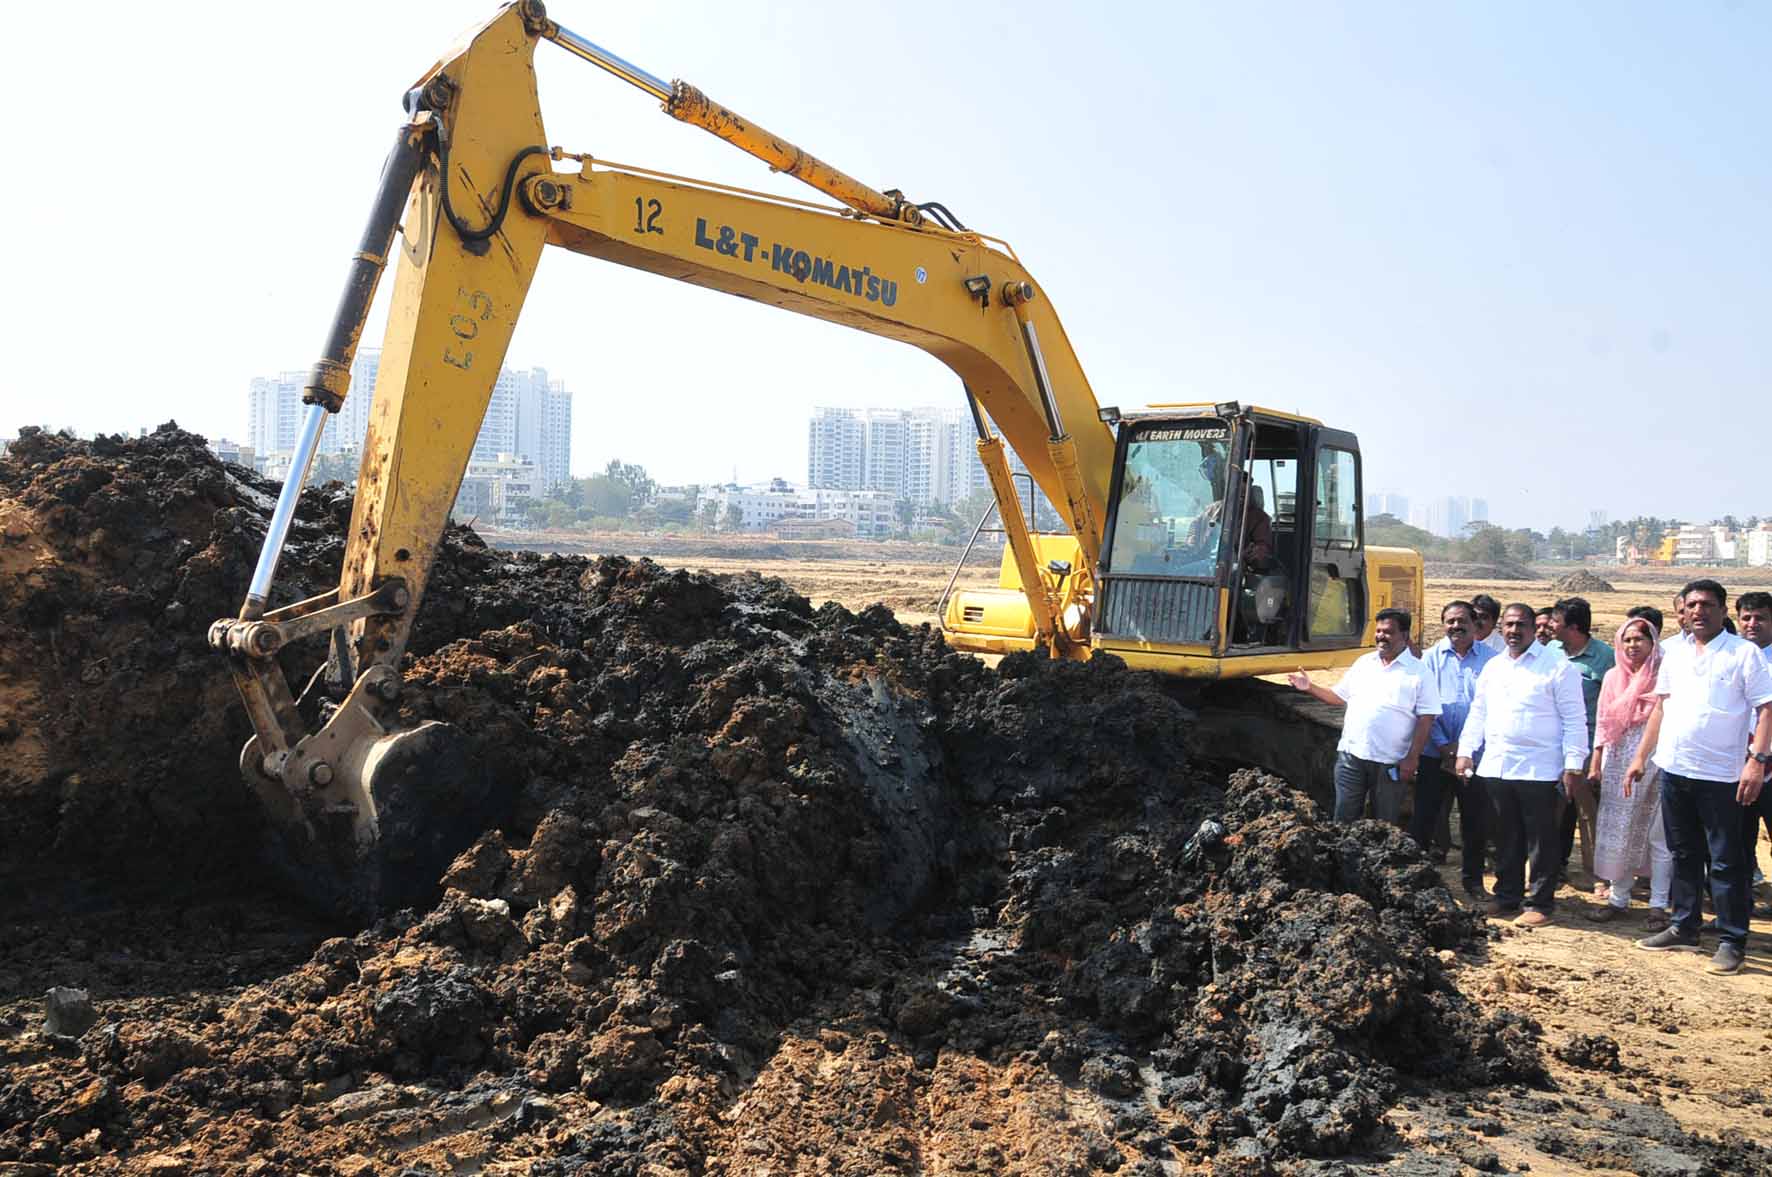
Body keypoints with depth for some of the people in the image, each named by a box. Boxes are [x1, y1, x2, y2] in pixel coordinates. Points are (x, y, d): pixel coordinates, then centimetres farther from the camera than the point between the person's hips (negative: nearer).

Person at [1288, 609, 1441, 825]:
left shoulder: (1418, 672, -4)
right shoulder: (1363, 663, 11)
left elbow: (1426, 719, -7)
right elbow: (1340, 696, 16)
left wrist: (1412, 758, -13)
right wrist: (1310, 688, 1)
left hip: (1390, 764, -4)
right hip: (1351, 756, 4)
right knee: (1344, 820, 7)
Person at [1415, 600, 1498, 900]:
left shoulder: (1490, 659, 1)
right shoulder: (1432, 657, 3)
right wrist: (1443, 744, -10)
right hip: (1435, 753, 0)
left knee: (1475, 820, 10)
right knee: (1423, 817, 3)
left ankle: (1473, 879, 26)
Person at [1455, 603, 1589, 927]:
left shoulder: (1557, 667, -5)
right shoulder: (1493, 667, 14)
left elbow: (1574, 719, -7)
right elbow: (1478, 713, 19)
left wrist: (1573, 764, -12)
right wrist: (1465, 751, 11)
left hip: (1538, 769, -6)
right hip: (1496, 766, 6)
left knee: (1541, 840, 1)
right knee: (1506, 838, 14)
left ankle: (1541, 903, 10)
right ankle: (1507, 895, 24)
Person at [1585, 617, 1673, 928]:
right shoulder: (1613, 677, 10)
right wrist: (1595, 763, 7)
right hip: (1619, 762, 4)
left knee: (1659, 835, 0)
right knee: (1617, 832, 8)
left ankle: (1658, 905, 8)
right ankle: (1618, 898, 19)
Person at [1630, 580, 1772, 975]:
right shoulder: (1674, 652, 10)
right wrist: (1641, 756, 13)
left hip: (1720, 775, -6)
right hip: (1673, 768, 6)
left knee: (1726, 861, 1)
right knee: (1683, 854, 15)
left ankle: (1732, 941, 9)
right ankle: (1683, 928, 26)